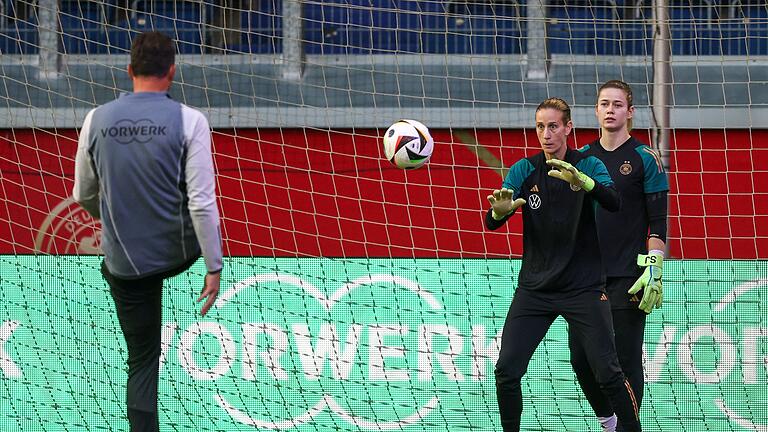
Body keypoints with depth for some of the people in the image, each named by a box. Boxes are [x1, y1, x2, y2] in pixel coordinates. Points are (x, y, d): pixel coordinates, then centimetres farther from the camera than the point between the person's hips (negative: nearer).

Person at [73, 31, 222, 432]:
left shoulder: (97, 120, -4)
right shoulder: (188, 120, -12)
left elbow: (83, 196, 9)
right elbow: (202, 202, -15)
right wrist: (214, 267, -8)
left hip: (125, 260, 1)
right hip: (178, 251, -1)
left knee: (142, 359, 9)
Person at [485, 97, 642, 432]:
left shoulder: (588, 165, -3)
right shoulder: (524, 170, 2)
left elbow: (613, 202, -23)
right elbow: (492, 222, -7)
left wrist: (583, 182, -44)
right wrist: (500, 210, -33)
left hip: (583, 288, -2)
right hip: (535, 288, 2)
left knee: (608, 373, -9)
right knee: (506, 372, -7)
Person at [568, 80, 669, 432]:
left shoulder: (645, 159, -2)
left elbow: (658, 222, -5)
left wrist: (654, 269, -13)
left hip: (628, 277, -5)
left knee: (626, 359, -5)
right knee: (581, 357, 3)